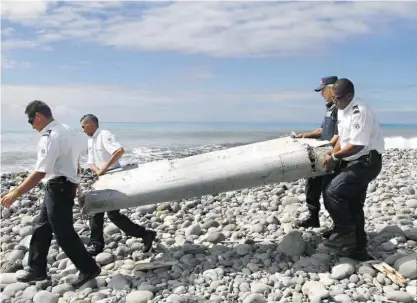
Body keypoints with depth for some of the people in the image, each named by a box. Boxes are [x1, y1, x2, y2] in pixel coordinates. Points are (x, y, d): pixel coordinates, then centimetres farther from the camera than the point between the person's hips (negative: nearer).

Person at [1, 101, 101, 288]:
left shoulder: (50, 138, -23)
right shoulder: (66, 130, 7)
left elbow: (39, 173, -27)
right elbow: (75, 160, 16)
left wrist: (15, 194, -23)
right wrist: (73, 183, 30)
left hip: (58, 187, -10)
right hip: (64, 185, 10)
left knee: (64, 233, 1)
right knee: (42, 228, 18)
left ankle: (88, 269, 12)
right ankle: (37, 270, 29)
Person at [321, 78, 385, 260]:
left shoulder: (359, 112, -21)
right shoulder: (341, 111, 9)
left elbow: (357, 145, -25)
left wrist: (335, 157, -14)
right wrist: (333, 157, 3)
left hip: (366, 162, -10)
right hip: (354, 163, 10)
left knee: (332, 192, -18)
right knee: (353, 205, 14)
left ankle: (345, 235, -3)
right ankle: (358, 249, 24)